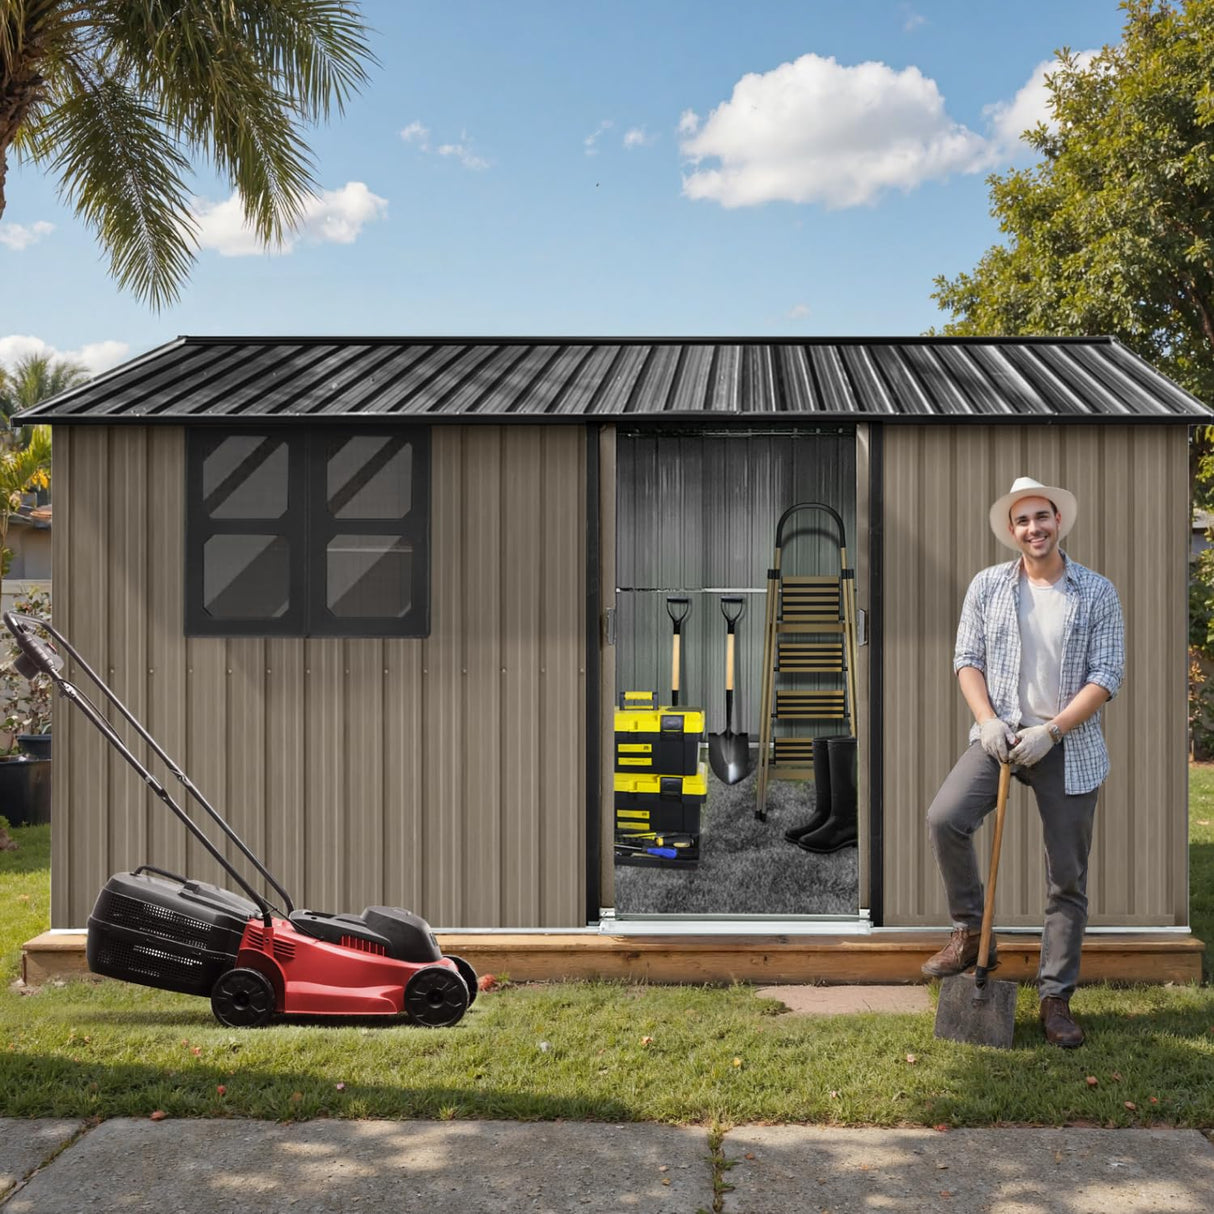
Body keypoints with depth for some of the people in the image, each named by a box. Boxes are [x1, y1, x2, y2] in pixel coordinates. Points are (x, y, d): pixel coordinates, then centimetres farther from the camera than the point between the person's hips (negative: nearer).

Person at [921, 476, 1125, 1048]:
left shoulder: (1097, 593, -3)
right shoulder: (988, 586, 3)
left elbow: (1106, 677, -6)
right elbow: (967, 658, 5)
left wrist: (1050, 731, -16)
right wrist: (988, 720, -11)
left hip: (1069, 747, -1)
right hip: (1001, 736, 1)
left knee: (1067, 879, 5)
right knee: (944, 818, -23)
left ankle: (1056, 997, 18)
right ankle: (971, 933, -1)